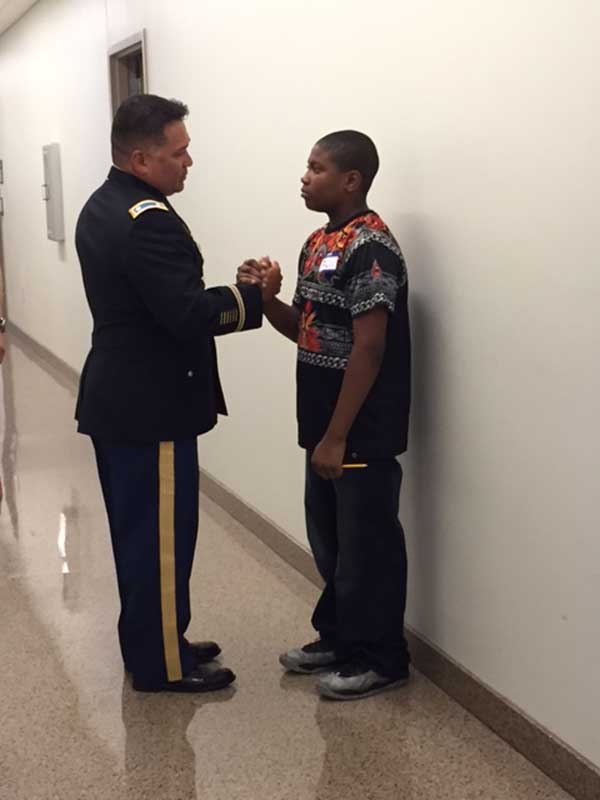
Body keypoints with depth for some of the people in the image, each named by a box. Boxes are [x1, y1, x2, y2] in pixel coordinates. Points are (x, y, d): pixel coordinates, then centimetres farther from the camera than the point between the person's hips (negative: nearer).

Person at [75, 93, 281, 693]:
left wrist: (231, 292, 9)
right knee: (162, 535, 1)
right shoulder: (149, 220, -22)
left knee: (137, 531, 18)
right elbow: (188, 314, -27)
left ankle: (147, 642, 31)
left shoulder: (102, 206, 11)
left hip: (115, 397, 10)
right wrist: (255, 296, -13)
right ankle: (163, 664, 13)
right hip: (151, 407, -10)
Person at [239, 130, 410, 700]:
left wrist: (336, 438, -20)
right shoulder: (319, 243, 10)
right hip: (326, 426, 9)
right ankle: (338, 636, 35)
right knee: (328, 539, 19)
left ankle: (380, 658, 18)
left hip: (362, 434, -9)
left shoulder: (370, 247, -18)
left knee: (367, 545, 3)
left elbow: (368, 349, -21)